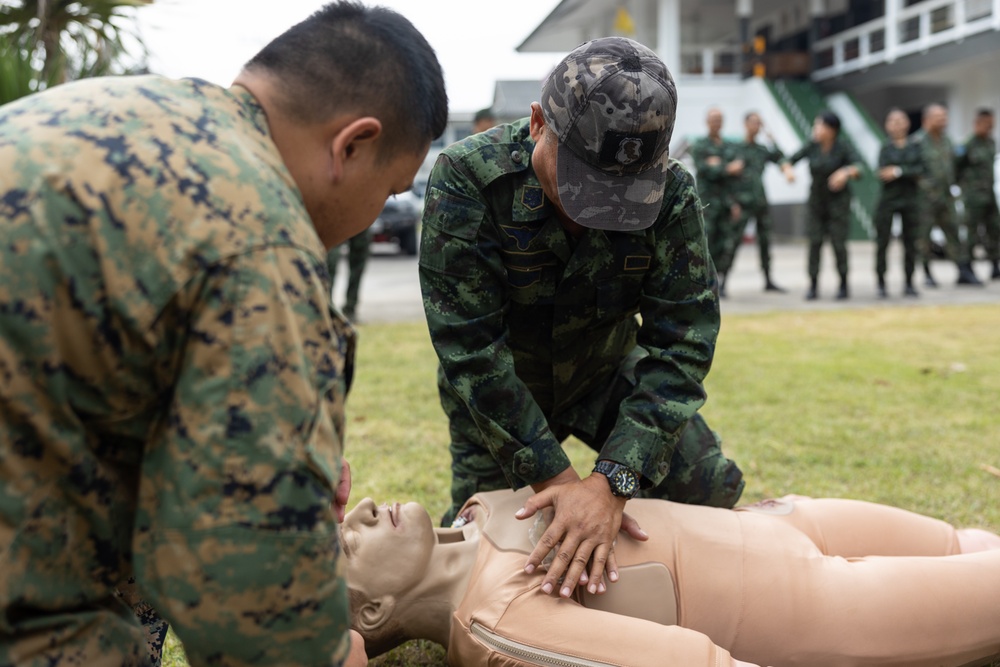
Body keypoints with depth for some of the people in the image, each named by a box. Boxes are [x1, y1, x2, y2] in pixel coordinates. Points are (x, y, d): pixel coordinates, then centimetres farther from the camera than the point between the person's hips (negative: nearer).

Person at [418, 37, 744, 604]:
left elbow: (683, 339, -27)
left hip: (606, 370, 2)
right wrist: (556, 478, -34)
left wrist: (613, 481, -38)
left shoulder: (672, 194, -25)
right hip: (499, 387, -2)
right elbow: (472, 349, -31)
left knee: (712, 489, -6)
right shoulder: (468, 179, -32)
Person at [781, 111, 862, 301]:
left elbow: (858, 167, -23)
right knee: (814, 242, -3)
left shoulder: (843, 146, -14)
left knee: (838, 242, -5)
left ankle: (844, 285, 9)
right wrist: (787, 169, -27)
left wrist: (847, 172, -45)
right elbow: (789, 161, -4)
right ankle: (813, 285, 1)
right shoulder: (812, 146, -6)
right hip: (817, 200, 3)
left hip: (838, 201, -3)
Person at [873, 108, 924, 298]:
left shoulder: (915, 147, 6)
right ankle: (881, 283, 4)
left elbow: (920, 170, -5)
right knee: (882, 242, -2)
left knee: (910, 242, 3)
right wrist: (910, 173, -14)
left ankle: (909, 283, 11)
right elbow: (883, 173, -10)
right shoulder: (885, 148, 1)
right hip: (888, 199, -2)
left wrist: (899, 171, -13)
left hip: (910, 199, 2)